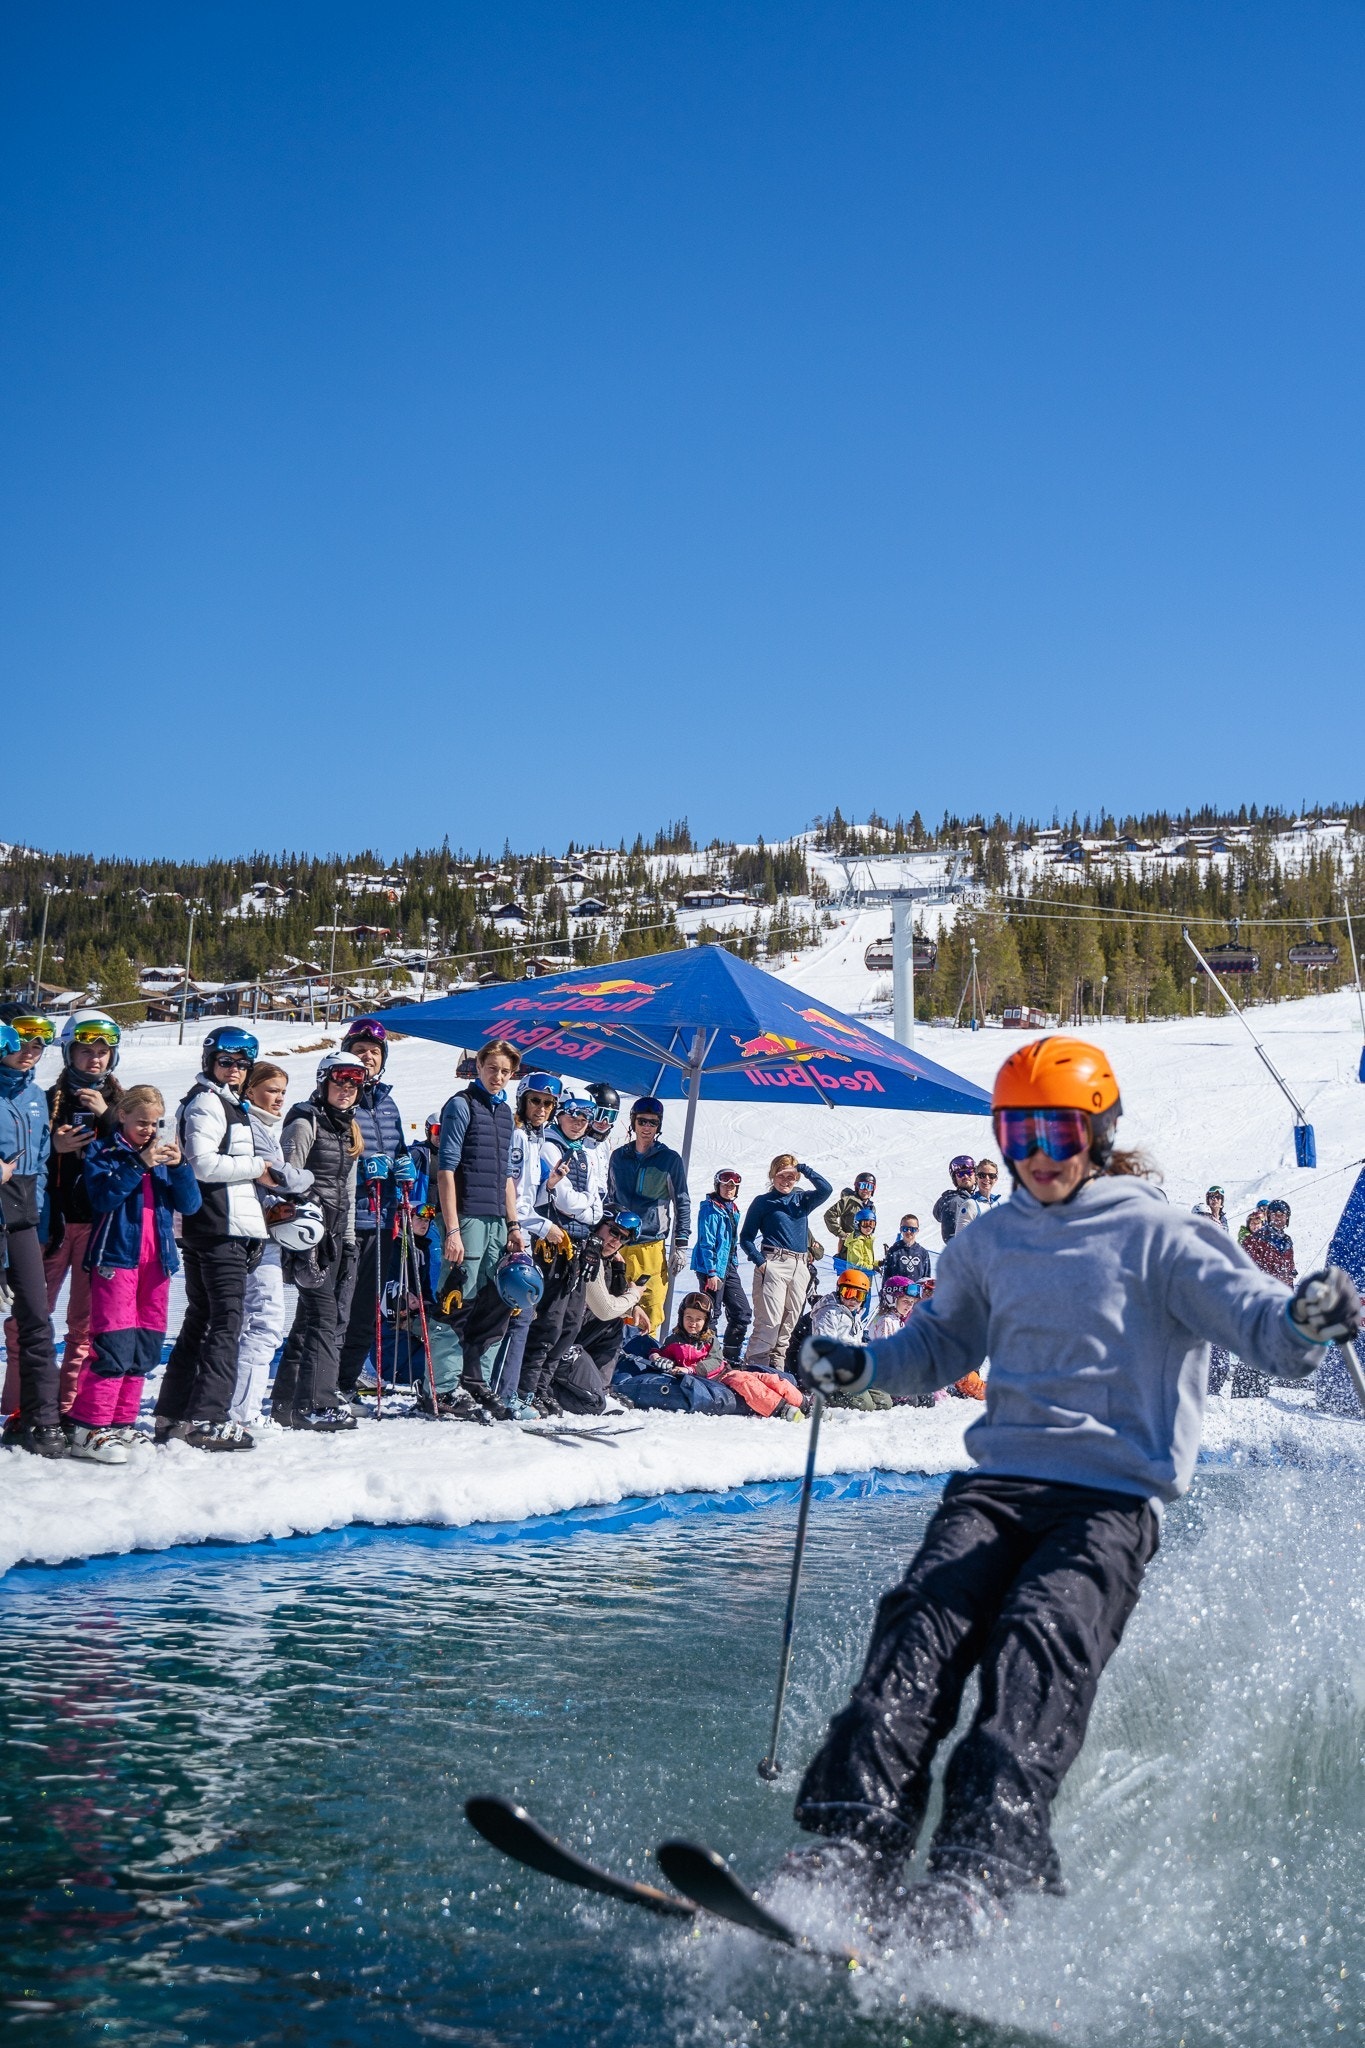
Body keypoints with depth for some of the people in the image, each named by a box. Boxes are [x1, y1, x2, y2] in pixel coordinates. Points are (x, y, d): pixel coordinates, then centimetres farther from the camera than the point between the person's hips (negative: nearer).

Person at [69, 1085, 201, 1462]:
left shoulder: (164, 1153, 15)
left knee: (144, 1349, 7)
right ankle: (89, 1430, -12)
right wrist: (139, 1164, -21)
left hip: (157, 1261, 6)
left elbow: (190, 1204, 6)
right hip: (115, 1258, -6)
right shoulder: (102, 1152, 2)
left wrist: (179, 1166, -10)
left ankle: (122, 1423, 16)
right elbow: (103, 1197, -15)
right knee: (115, 1346, -14)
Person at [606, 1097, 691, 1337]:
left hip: (652, 1247, -3)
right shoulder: (619, 1156, 12)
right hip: (616, 1246, 3)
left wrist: (681, 1245, -1)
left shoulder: (670, 1159, 2)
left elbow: (682, 1204, 5)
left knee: (650, 1316, -8)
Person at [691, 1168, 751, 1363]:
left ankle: (732, 1357, 18)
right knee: (711, 1315, -3)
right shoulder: (710, 1209, -12)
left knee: (742, 1312, 8)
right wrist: (711, 1272, -19)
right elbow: (706, 1243, -16)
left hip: (729, 1267, 9)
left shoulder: (733, 1209, 14)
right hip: (712, 1269, -9)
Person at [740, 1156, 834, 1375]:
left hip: (799, 1267, 5)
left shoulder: (802, 1200, 16)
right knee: (769, 1320, -14)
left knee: (788, 1323, 4)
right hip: (773, 1264, -5)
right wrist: (759, 1261, -10)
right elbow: (746, 1238, 4)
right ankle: (755, 1366, -15)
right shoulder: (762, 1202, 6)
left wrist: (803, 1168, -6)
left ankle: (776, 1368, 9)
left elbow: (826, 1190, -3)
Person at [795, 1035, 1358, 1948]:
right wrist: (861, 1364, 12)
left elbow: (1248, 1309, -10)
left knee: (1039, 1642, -28)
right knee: (926, 1621, -21)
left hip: (1114, 1497, -4)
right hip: (998, 1480, 4)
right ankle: (858, 1834, -31)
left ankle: (985, 1862, -41)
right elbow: (942, 1343, 31)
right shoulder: (989, 1243, 18)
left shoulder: (1158, 1235, 2)